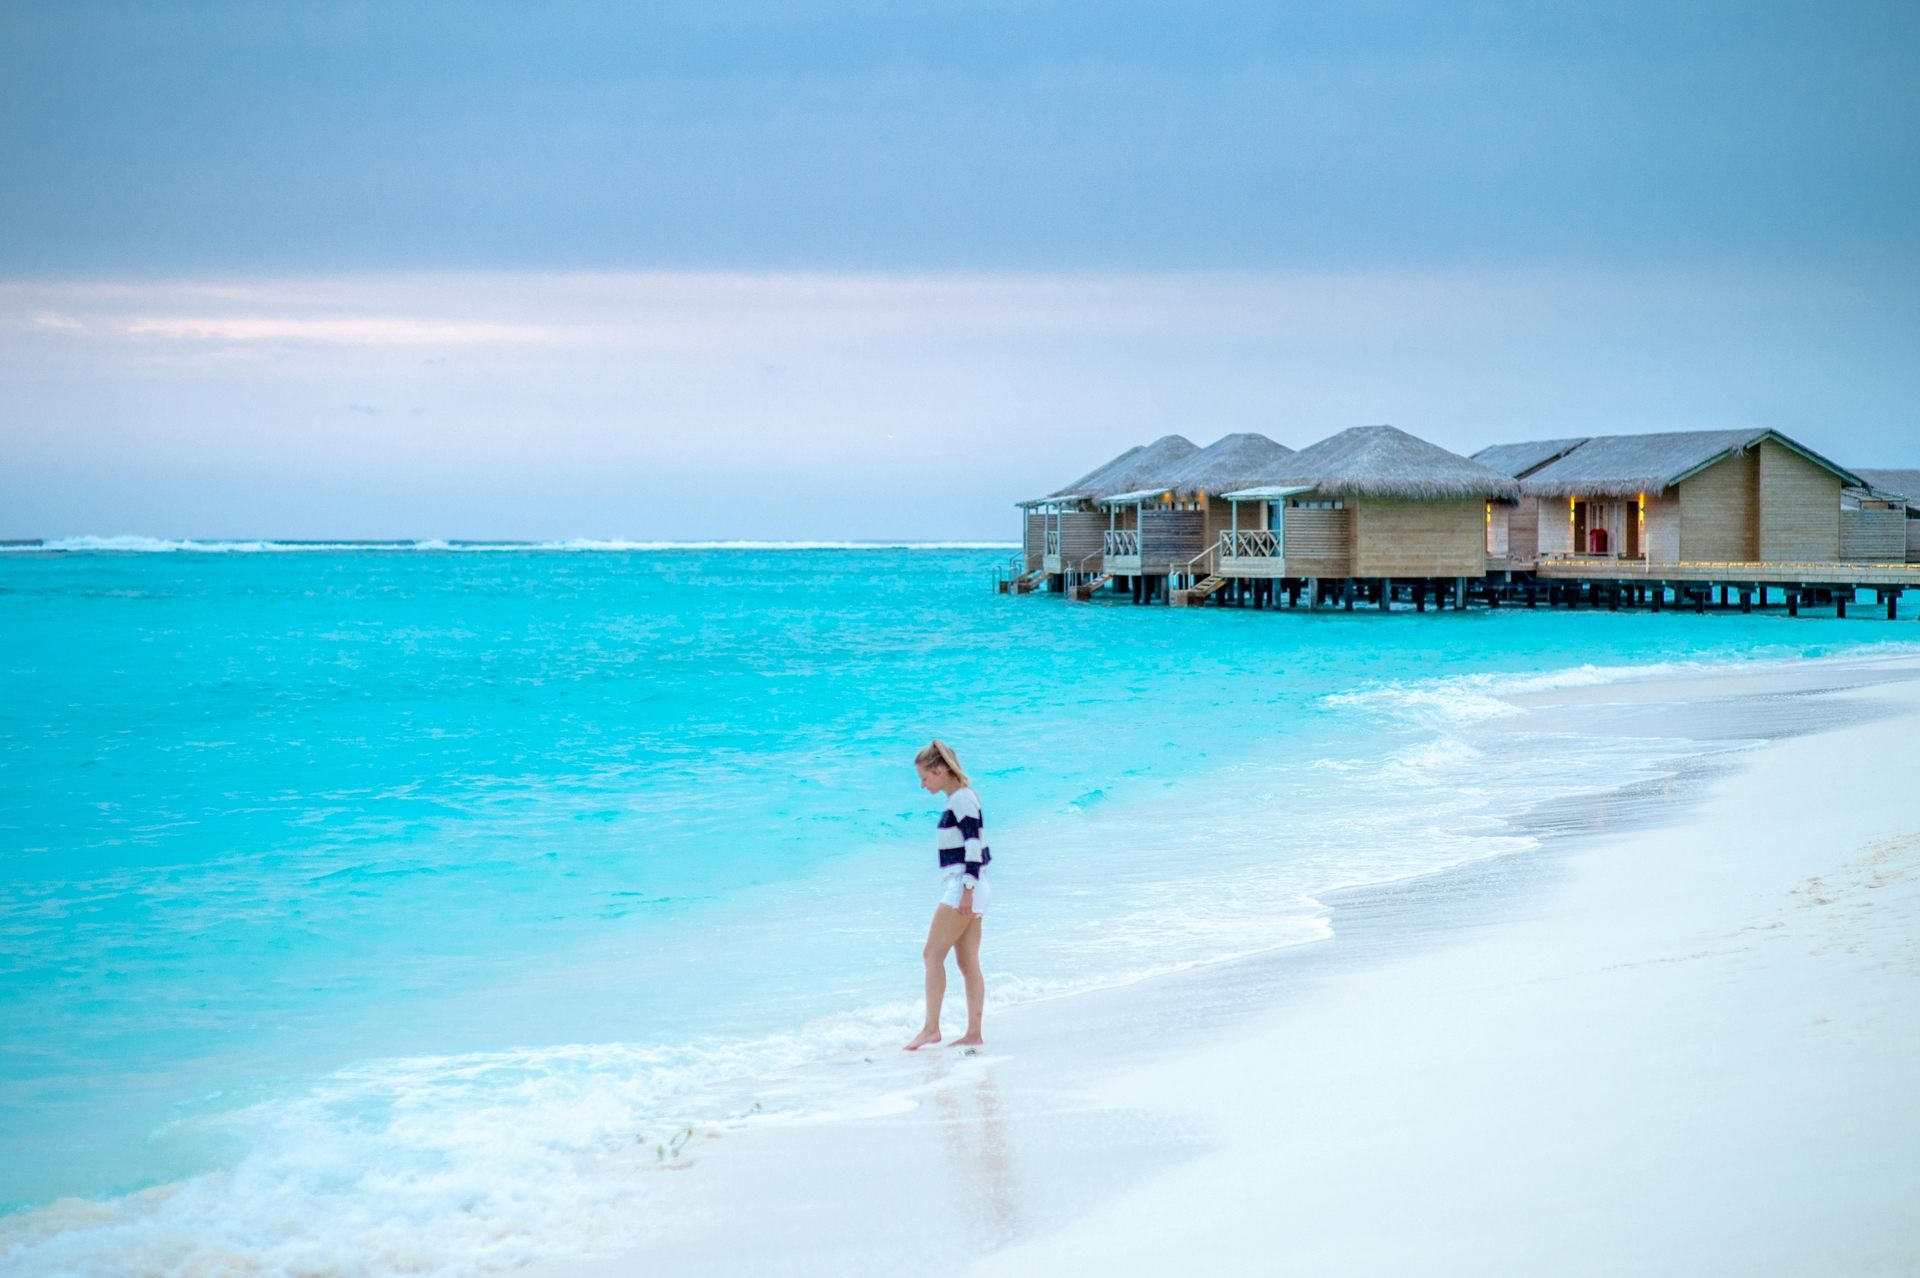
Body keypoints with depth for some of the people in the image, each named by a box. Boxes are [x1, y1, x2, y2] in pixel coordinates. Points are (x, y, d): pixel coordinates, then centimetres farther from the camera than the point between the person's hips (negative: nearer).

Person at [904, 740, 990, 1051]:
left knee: (933, 954, -9)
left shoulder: (962, 798, -12)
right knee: (968, 963, 7)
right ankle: (974, 1034, 7)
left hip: (961, 885, -10)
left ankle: (931, 1028, -10)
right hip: (963, 888, 10)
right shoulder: (959, 798, 16)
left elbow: (974, 843, -19)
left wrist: (967, 888, -23)